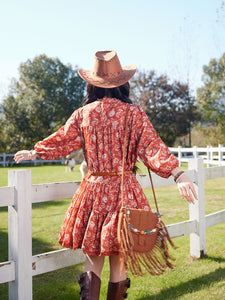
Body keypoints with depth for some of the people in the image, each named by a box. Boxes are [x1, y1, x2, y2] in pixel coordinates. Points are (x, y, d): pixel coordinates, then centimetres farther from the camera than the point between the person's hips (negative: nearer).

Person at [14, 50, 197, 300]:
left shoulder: (83, 114, 2)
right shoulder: (133, 113, -5)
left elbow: (60, 142, 11)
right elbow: (151, 146, -16)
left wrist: (33, 153, 28)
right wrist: (178, 175, -21)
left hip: (92, 190, 2)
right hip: (124, 191, -2)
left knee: (92, 261, 13)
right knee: (118, 266, 11)